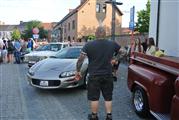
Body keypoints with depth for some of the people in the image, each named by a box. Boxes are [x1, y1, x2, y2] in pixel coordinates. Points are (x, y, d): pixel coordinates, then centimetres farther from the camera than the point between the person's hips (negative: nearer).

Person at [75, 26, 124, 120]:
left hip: (94, 76, -2)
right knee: (108, 97, 14)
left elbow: (80, 59, -11)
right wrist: (115, 60, 22)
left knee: (94, 97, 10)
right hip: (108, 76, 3)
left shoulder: (89, 45, -10)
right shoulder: (112, 44, 0)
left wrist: (77, 71, -1)